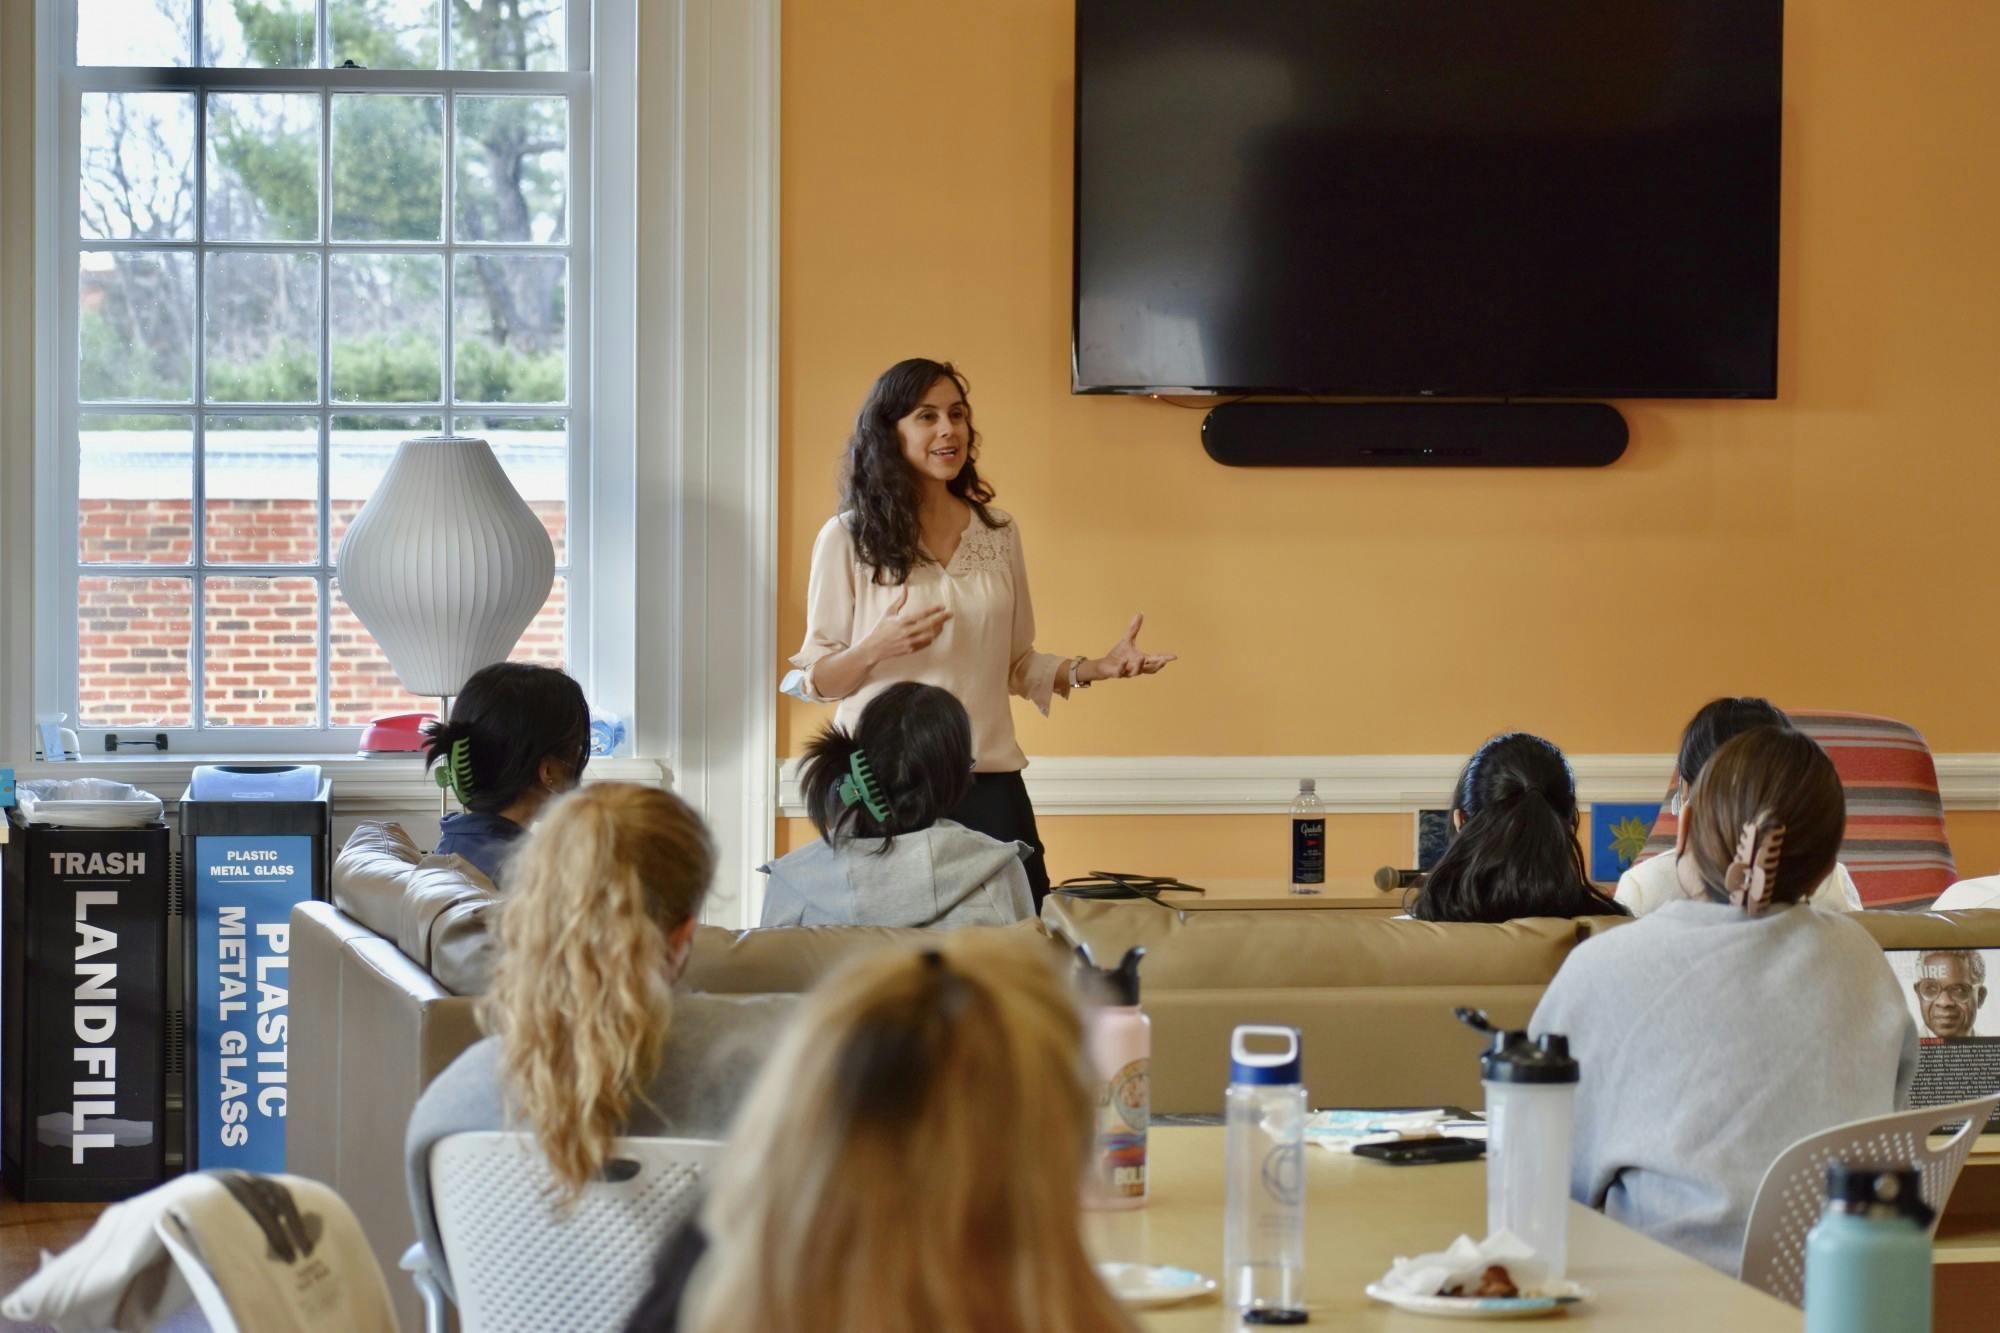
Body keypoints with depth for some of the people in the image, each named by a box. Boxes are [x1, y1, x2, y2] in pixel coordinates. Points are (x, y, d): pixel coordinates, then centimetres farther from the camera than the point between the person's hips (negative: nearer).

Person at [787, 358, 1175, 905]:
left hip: (989, 781, 3)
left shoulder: (999, 535, 12)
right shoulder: (849, 538, 0)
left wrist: (1094, 669, 1)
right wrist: (876, 648, -18)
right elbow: (813, 680, 0)